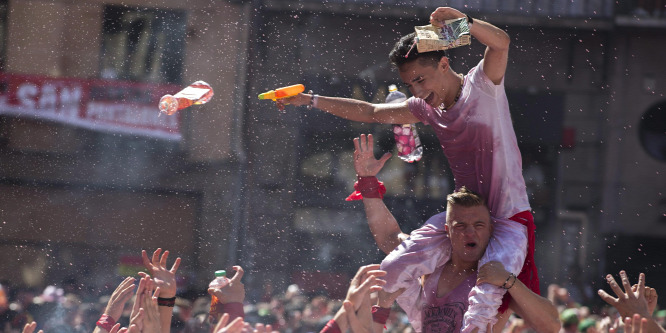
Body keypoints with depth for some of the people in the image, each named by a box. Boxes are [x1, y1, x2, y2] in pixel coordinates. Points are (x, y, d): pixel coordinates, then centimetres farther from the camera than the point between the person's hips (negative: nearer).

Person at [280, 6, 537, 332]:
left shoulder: (482, 85, -8)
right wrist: (310, 100, 18)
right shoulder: (426, 109, 11)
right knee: (393, 269, 0)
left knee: (486, 299, -28)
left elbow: (500, 42, -26)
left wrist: (463, 21, -44)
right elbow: (370, 112, 19)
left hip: (509, 218, -7)